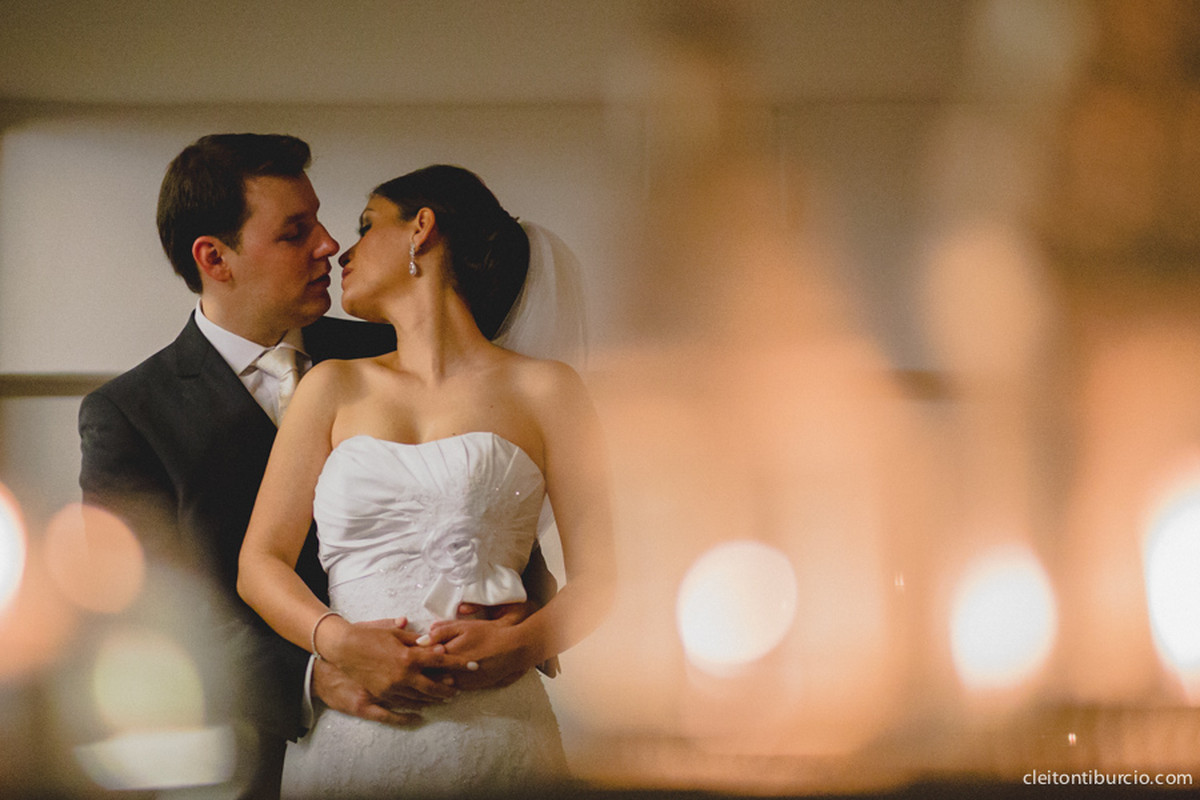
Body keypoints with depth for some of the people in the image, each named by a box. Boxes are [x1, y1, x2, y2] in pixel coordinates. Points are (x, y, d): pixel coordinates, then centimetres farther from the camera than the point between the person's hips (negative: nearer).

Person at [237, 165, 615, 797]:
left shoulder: (542, 389, 8)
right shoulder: (334, 387, 16)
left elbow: (596, 578, 2)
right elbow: (260, 563, 8)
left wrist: (517, 646, -19)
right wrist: (339, 642, -13)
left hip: (491, 731, -2)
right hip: (346, 737, 2)